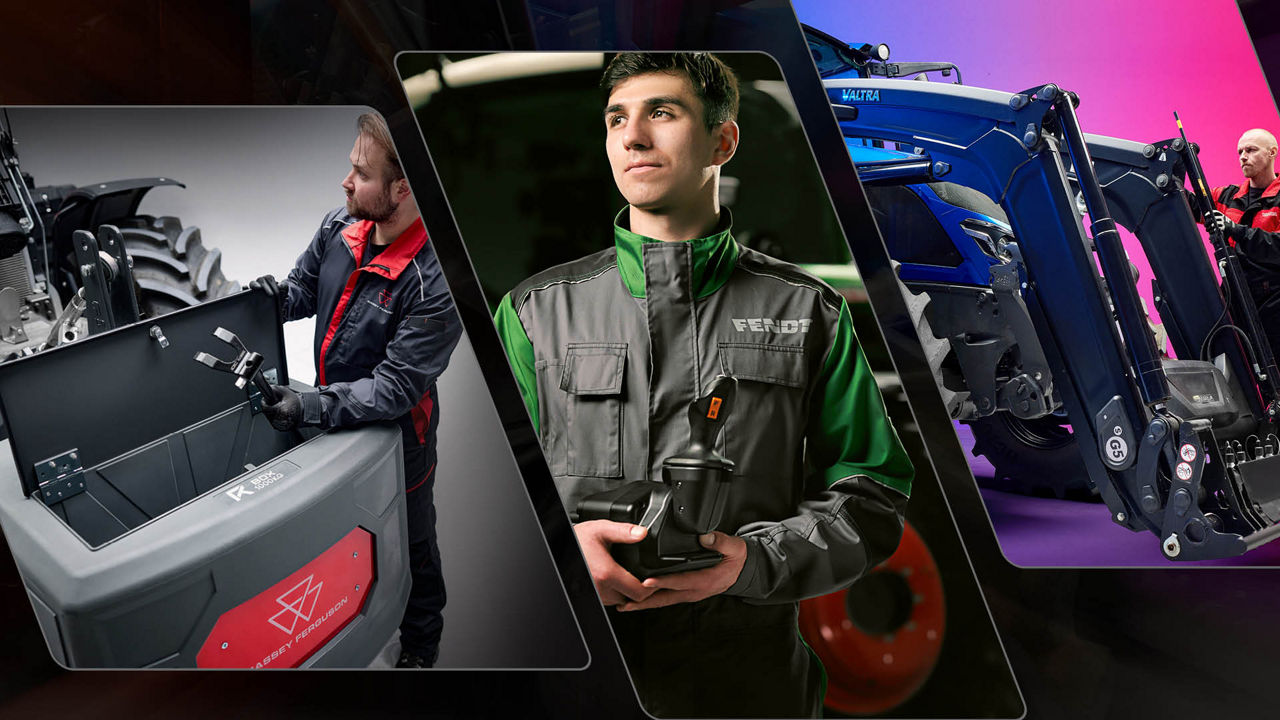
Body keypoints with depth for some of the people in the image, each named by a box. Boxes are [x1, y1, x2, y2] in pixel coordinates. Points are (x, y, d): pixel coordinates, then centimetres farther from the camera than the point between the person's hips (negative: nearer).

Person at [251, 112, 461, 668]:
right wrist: (277, 297, -15)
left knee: (408, 545, 19)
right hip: (334, 417, 6)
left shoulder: (436, 283, -34)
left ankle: (421, 644, 44)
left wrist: (310, 406, -37)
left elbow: (396, 389, -31)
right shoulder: (339, 228, -14)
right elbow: (305, 289, 7)